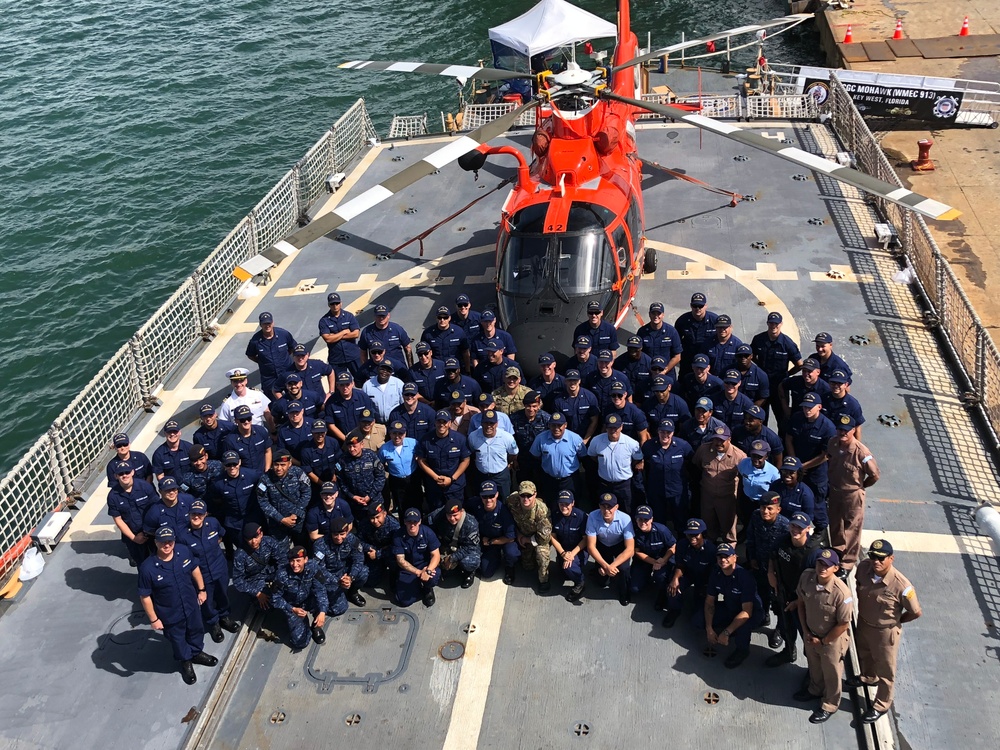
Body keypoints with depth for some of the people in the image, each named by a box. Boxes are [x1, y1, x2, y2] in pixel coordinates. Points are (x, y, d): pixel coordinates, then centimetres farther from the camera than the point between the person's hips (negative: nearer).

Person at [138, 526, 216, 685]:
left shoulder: (184, 552, -20)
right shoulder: (148, 568, -31)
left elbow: (194, 569, 1)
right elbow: (145, 596, -20)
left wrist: (201, 590, 8)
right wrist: (153, 619, -13)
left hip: (191, 604, 4)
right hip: (170, 613, -4)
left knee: (196, 630, 29)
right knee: (178, 638, 23)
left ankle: (197, 653, 59)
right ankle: (186, 662, 52)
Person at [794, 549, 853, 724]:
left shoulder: (842, 593, -35)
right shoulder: (806, 577, -19)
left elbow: (843, 624, -23)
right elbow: (801, 602, -1)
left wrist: (823, 641, -13)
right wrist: (805, 630, -3)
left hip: (832, 640, -5)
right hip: (810, 635, 5)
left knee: (831, 673, 21)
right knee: (814, 666, 31)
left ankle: (830, 705, 45)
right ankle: (815, 689, 60)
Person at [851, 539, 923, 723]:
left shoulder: (901, 586, -36)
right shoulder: (863, 567, -22)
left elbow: (916, 612, -18)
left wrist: (896, 621, -4)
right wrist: (863, 606, 7)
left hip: (885, 632, -5)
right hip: (863, 623, 5)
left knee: (885, 670, 19)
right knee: (864, 654, 33)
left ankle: (881, 706, 41)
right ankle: (869, 677, 65)